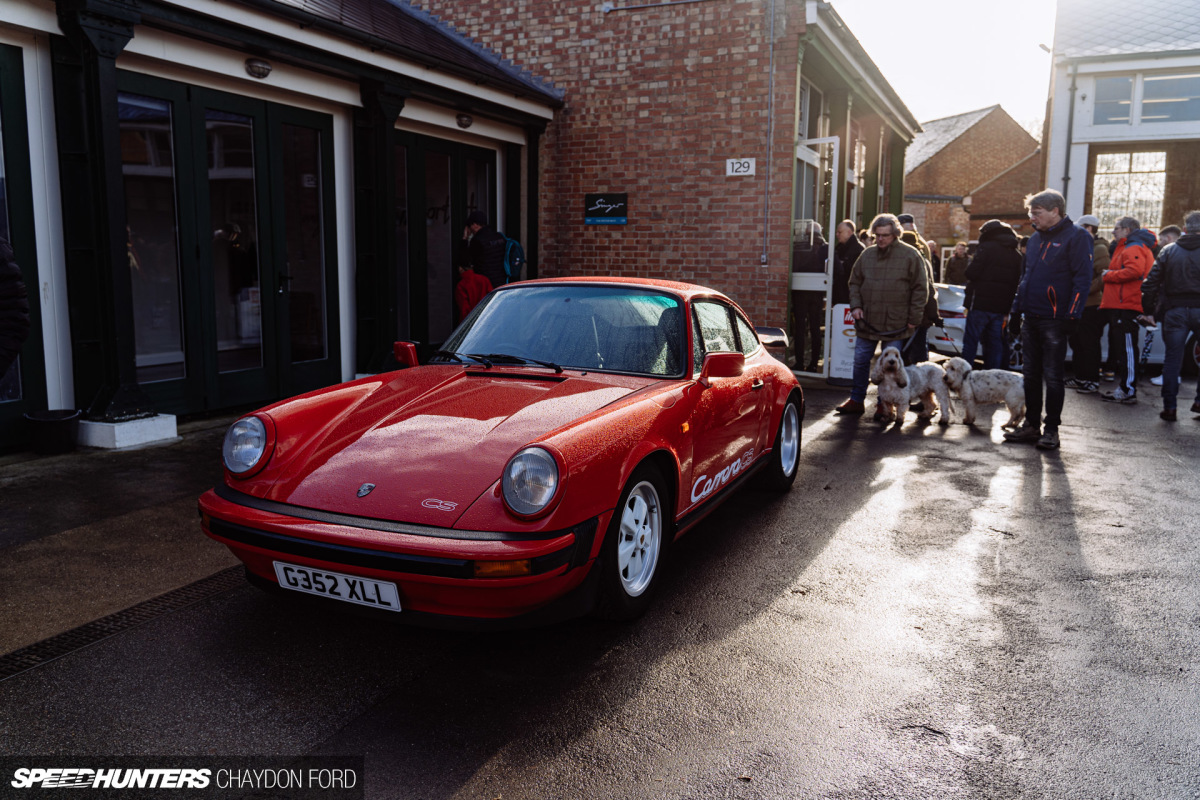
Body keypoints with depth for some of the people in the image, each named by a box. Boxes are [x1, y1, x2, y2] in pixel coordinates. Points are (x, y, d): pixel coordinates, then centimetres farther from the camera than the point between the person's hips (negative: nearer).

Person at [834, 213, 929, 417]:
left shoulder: (910, 255, -4)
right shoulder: (867, 254, 8)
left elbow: (920, 289, -3)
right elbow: (855, 282, 16)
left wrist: (913, 319, -7)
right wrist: (855, 305, 1)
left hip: (895, 324, -4)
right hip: (867, 321, 4)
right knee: (860, 361, 7)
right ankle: (856, 401, 18)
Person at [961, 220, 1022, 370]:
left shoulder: (986, 248, -7)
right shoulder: (1016, 255, 14)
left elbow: (972, 273, -14)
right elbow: (1017, 284, 14)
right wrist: (1008, 310, 14)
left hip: (980, 303, -6)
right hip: (1001, 307, 6)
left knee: (970, 342, -2)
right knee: (995, 344, 9)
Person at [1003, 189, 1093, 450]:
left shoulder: (1076, 237, -8)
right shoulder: (1035, 238, 14)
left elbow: (1083, 279, -13)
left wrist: (1071, 316, -18)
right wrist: (1016, 310, 16)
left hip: (1054, 321, -7)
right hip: (1030, 319, 7)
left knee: (1052, 376, -1)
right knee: (1031, 374, 11)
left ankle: (1051, 429, 8)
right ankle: (1032, 425, 19)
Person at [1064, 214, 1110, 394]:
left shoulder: (1099, 249, -10)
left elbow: (1104, 276, -19)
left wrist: (1085, 290, -20)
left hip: (1091, 305, -9)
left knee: (1089, 344, -5)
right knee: (1077, 342, 13)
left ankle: (1093, 381, 2)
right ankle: (1081, 377, 22)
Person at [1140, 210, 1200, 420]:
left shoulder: (1168, 250, 5)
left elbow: (1152, 281, 2)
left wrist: (1148, 310, 6)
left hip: (1175, 311, 1)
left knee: (1172, 358, 5)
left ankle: (1169, 407, 3)